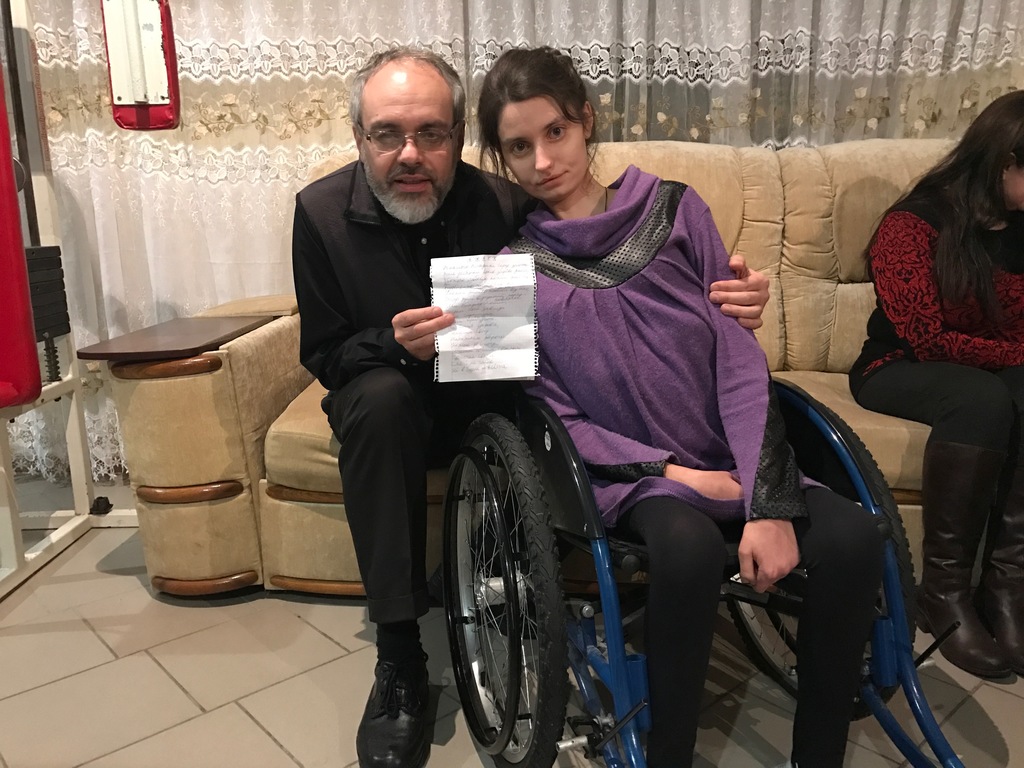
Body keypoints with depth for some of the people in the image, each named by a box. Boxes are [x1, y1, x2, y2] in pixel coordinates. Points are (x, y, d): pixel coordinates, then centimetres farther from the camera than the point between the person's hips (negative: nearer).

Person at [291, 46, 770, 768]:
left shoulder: (506, 202, -15)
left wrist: (722, 297, -32)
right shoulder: (323, 212, -12)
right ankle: (398, 655, -25)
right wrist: (393, 344, -29)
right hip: (395, 397, 0)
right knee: (381, 398, -34)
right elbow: (323, 354, -6)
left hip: (498, 397, 1)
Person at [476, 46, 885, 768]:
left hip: (734, 459, 3)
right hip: (633, 475, -2)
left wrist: (767, 504, -15)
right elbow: (556, 414, 0)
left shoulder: (675, 209, 2)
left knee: (852, 535, -22)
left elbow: (739, 355, -5)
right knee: (688, 546, -33)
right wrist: (671, 472, -13)